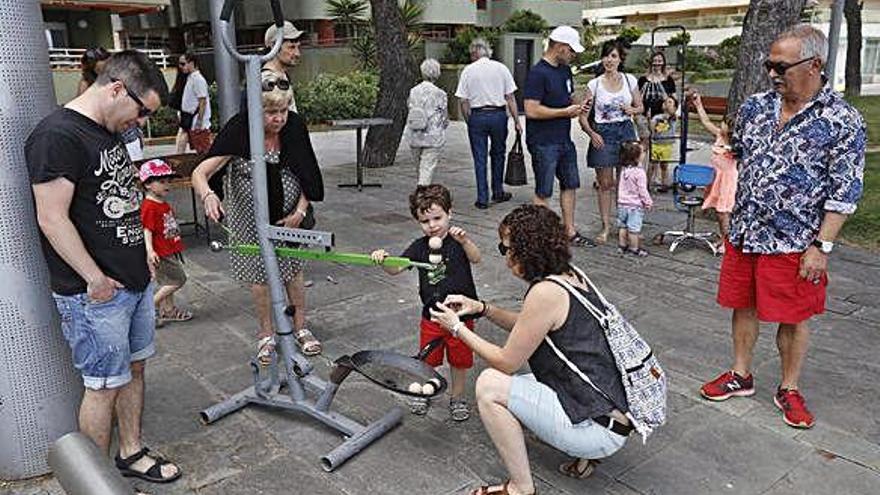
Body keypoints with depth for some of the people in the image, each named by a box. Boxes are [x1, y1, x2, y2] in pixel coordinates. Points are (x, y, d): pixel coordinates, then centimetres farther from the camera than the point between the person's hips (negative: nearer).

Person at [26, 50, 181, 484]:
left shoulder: (108, 132, 13)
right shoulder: (57, 136, -17)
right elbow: (52, 220, -21)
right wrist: (96, 279, -18)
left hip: (134, 281, 9)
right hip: (95, 295, -9)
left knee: (134, 368, 18)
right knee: (103, 386, 3)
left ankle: (132, 453, 34)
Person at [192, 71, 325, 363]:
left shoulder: (295, 126, -15)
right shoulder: (239, 130, -23)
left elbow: (308, 174, -2)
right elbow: (200, 173, -28)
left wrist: (300, 211, -10)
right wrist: (208, 195, -49)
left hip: (289, 213, 2)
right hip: (251, 216, -2)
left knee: (293, 269, 12)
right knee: (259, 273, 8)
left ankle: (300, 328, 30)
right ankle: (267, 334, 27)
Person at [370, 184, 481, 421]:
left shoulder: (458, 241, -12)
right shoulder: (420, 246, -3)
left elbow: (476, 259, -30)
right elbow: (396, 269, -6)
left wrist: (464, 240, -49)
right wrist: (382, 259, -28)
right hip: (431, 315, 3)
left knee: (459, 359, 14)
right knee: (427, 358, 18)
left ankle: (457, 397, 35)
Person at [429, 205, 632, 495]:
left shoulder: (546, 292, -22)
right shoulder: (569, 275, 5)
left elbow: (507, 362, -11)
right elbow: (529, 327, 21)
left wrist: (457, 327, -1)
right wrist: (481, 308, 10)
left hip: (599, 428, -9)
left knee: (489, 386, -12)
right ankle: (582, 456, 17)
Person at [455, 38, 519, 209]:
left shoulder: (468, 71, -1)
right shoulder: (501, 68, 2)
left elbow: (463, 101, -3)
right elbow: (510, 98, 0)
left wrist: (469, 121, 7)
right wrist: (516, 121, 4)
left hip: (477, 116, -1)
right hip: (498, 115, 1)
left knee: (480, 158, 5)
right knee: (498, 154, 17)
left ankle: (482, 199, 7)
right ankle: (498, 193, 27)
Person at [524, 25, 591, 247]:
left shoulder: (565, 70, 12)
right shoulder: (538, 73, -16)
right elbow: (531, 110, -23)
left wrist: (578, 107, 3)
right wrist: (566, 112, -17)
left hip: (564, 140, 9)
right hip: (544, 143, -9)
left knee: (570, 185, 14)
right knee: (543, 193, -1)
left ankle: (570, 232, 26)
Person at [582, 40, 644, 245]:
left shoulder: (630, 80, 5)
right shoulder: (594, 84, 0)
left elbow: (640, 107, 14)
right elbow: (583, 115, 0)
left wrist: (632, 110, -8)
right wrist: (591, 133, -15)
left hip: (626, 131, 1)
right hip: (603, 134, -1)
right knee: (605, 183, 2)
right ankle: (605, 226, 11)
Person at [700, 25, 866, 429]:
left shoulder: (842, 122, -11)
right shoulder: (755, 106, 3)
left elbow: (844, 193, -11)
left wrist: (821, 247, -14)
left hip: (793, 244, -4)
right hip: (742, 233, 5)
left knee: (794, 318, 9)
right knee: (743, 305, 15)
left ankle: (789, 389, 27)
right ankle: (741, 376, 32)